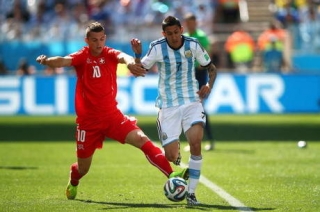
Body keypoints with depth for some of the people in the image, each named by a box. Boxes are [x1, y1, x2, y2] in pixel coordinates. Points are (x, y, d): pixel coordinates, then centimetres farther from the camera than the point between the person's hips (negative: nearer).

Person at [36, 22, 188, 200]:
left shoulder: (110, 54, -3)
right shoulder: (82, 57, -5)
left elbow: (122, 56, -26)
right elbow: (64, 61, -25)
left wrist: (129, 62, -52)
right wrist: (47, 61, -48)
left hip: (112, 116, 1)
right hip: (88, 121, -1)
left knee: (142, 140, -20)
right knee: (83, 167, 11)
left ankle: (171, 175, -22)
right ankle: (73, 184, 46)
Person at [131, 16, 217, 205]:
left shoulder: (193, 45, -5)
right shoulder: (157, 48, -9)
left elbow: (211, 67, 9)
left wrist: (209, 85, -10)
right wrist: (138, 55, -25)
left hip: (192, 102, 0)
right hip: (168, 106, 0)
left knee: (196, 143, -22)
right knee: (171, 156, -6)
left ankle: (191, 192, -10)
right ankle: (176, 151, 35)